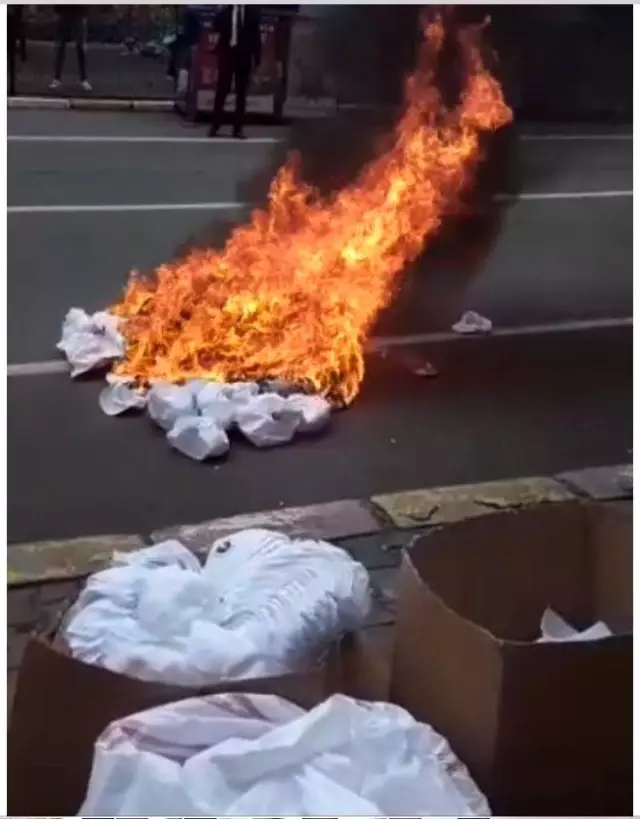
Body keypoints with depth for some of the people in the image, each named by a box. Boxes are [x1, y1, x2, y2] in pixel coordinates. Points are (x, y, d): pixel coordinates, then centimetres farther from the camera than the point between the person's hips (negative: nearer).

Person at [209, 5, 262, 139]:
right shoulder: (226, 10, 1)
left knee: (241, 93, 5)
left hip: (244, 55, 0)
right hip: (227, 52, 0)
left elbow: (256, 35, 4)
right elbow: (217, 26, -3)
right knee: (221, 90, 2)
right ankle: (215, 125, 10)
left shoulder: (252, 11, 2)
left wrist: (256, 58, 0)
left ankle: (238, 127, 10)